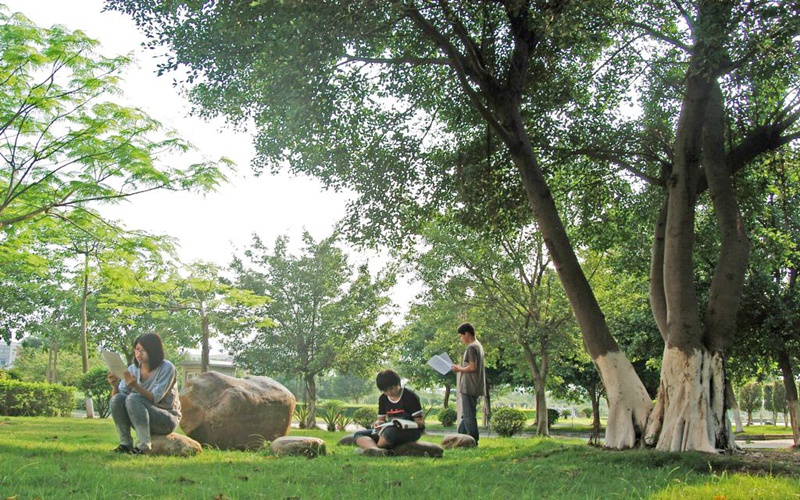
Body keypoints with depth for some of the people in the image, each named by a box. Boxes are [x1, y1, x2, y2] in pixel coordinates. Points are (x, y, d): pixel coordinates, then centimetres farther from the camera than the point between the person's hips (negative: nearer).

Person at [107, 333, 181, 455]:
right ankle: (125, 444, -17)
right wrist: (115, 386, -27)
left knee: (133, 399, -30)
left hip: (167, 421, -5)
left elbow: (154, 398, -23)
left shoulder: (167, 369, -13)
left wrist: (136, 386, -39)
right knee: (118, 399, -21)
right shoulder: (132, 369, 2)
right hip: (141, 420, 5)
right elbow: (118, 394, -5)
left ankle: (143, 446, -32)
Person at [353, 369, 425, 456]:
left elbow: (420, 422, -7)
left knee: (390, 431, -41)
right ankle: (376, 449, -41)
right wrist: (378, 423, -7)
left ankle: (369, 447, -19)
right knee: (359, 434, -12)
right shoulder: (383, 399, 11)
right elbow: (381, 418, 18)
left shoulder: (410, 396, -7)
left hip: (411, 431, -6)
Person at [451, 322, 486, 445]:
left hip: (469, 388, -10)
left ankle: (473, 442, -2)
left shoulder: (471, 347, -14)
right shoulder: (478, 346, 15)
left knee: (469, 415, -5)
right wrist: (461, 368, 14)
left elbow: (472, 367, -21)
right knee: (466, 415, 13)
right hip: (473, 387, 10)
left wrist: (459, 369, -7)